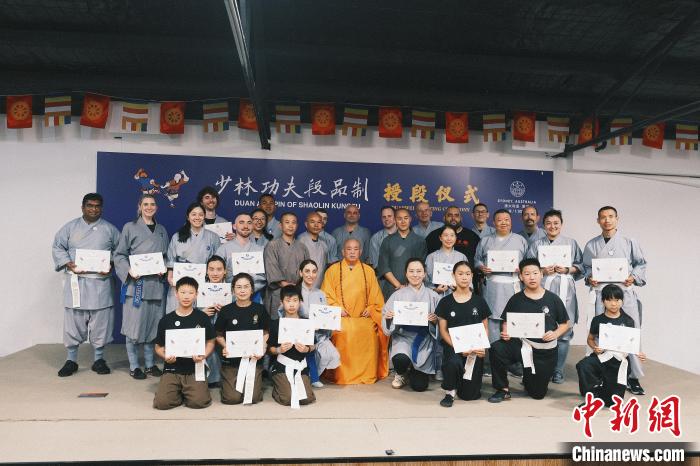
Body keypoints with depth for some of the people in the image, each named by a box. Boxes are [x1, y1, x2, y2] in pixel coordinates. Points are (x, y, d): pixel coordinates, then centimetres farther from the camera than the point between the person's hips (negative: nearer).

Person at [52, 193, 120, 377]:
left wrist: (111, 266, -8)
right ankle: (71, 360, 16)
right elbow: (57, 247, 7)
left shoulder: (110, 229, 7)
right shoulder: (70, 227, 7)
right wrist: (68, 264, -9)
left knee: (100, 322, 3)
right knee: (73, 321, 4)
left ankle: (99, 359, 16)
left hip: (101, 282, 0)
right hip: (75, 282, 0)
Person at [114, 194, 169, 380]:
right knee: (135, 324, -2)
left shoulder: (162, 230, 15)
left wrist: (164, 269, 0)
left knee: (153, 324, 9)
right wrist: (128, 270, -15)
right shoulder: (130, 228, 3)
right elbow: (119, 255, 1)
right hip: (135, 283, -4)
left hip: (156, 283, 4)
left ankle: (150, 363, 21)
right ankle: (134, 366, 11)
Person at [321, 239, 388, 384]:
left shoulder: (368, 271, 15)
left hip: (363, 317, 2)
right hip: (341, 317, -1)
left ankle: (367, 375, -11)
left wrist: (370, 309, 0)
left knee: (370, 334, -26)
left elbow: (375, 296, 16)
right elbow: (326, 295, 5)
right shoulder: (333, 270, 9)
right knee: (343, 333, -31)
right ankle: (341, 376, -18)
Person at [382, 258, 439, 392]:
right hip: (403, 337, -1)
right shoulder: (398, 295, 2)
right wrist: (388, 318, -18)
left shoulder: (432, 296, 2)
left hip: (424, 340, 1)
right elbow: (387, 325, 3)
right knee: (401, 359, -34)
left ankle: (413, 372, 33)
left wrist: (435, 320, -16)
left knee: (420, 385, -6)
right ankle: (401, 374, 6)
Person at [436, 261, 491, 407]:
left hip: (474, 349, 2)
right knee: (454, 362, -37)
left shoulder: (479, 301, 7)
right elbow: (443, 330, 0)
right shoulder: (445, 302, 2)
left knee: (469, 394, -4)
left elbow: (485, 328, 9)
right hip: (453, 346, -1)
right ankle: (450, 391, -5)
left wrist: (482, 347, -11)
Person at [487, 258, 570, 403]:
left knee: (538, 394, 7)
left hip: (546, 350, 0)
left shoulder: (552, 299, -2)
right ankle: (503, 390, -11)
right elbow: (506, 322, 6)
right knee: (496, 349, -32)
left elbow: (565, 323, 6)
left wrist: (555, 334, -15)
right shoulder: (516, 299, -1)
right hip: (522, 344, 0)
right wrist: (505, 332, -16)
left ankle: (528, 377, 44)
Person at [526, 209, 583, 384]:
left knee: (564, 331, -3)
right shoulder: (536, 244, 13)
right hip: (543, 289, 0)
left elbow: (581, 266, 11)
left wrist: (568, 269, -6)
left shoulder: (571, 243, 14)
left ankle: (558, 371, 8)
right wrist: (542, 271, -8)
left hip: (565, 290, 0)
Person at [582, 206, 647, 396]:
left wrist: (634, 277, -8)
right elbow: (586, 267, 14)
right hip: (600, 293, 1)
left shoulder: (629, 242, 7)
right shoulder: (591, 245, 10)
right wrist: (589, 278, -4)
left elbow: (641, 264, 9)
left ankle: (633, 377, 9)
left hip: (625, 292, -1)